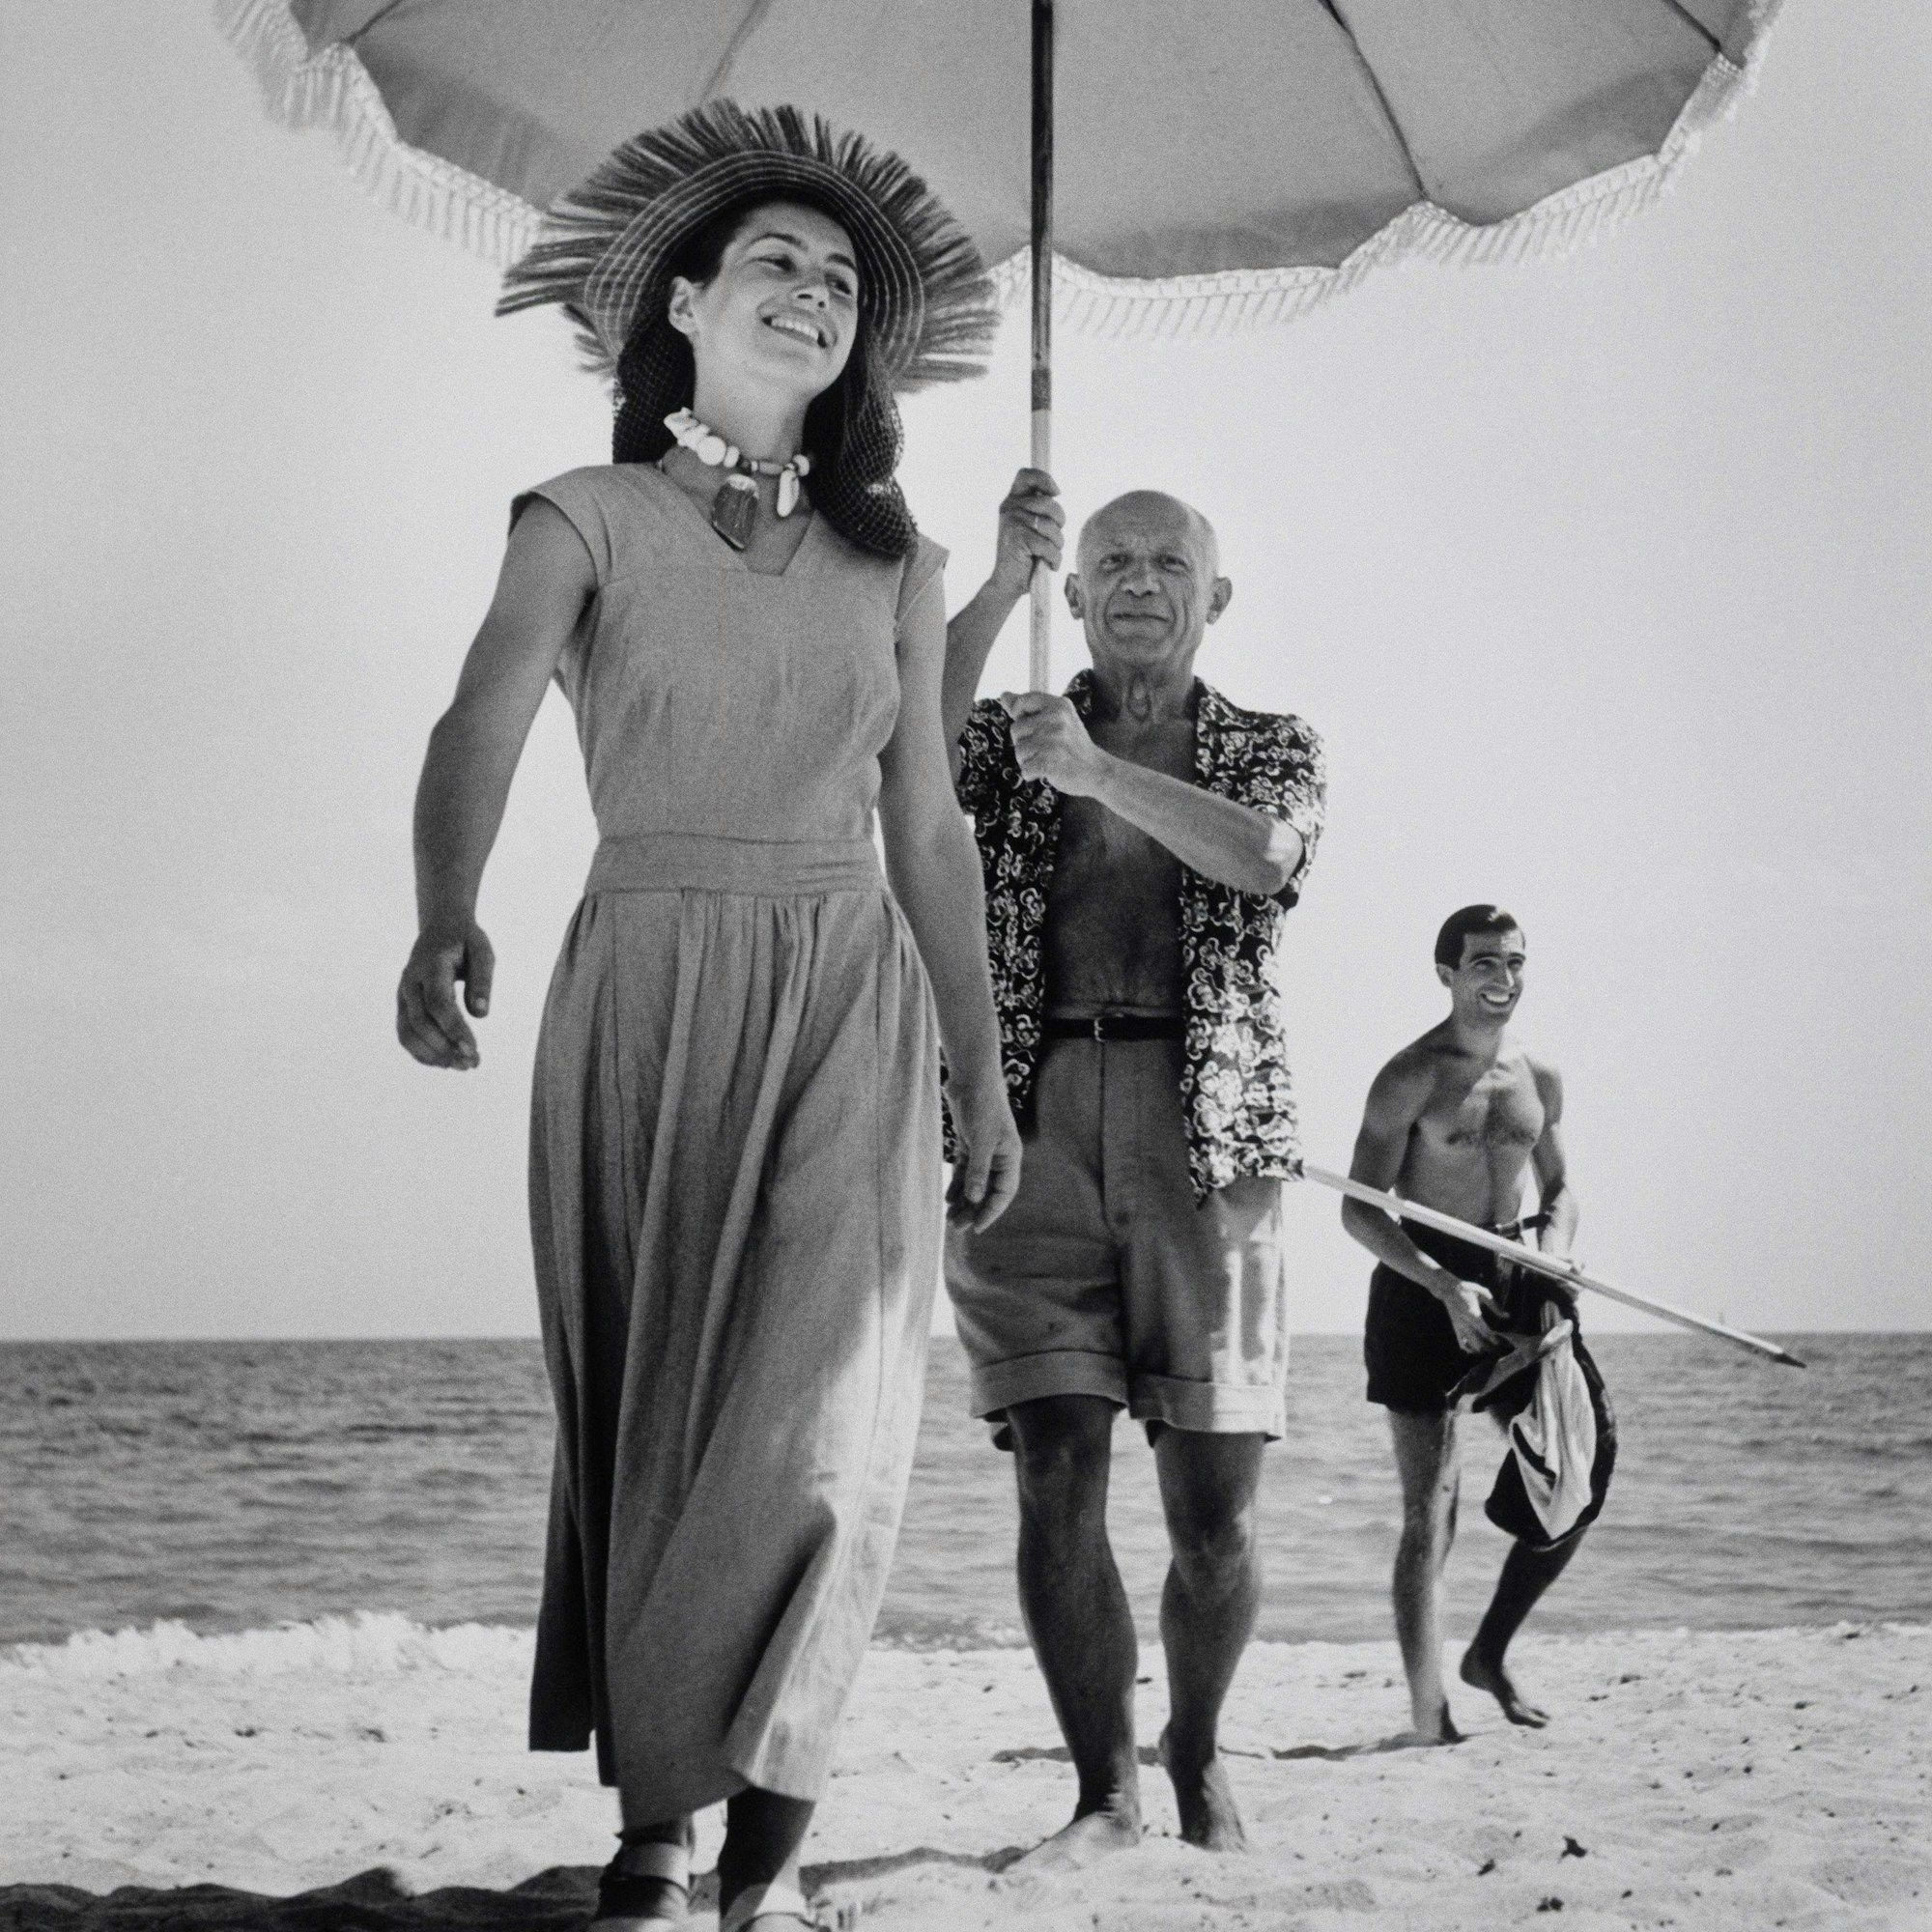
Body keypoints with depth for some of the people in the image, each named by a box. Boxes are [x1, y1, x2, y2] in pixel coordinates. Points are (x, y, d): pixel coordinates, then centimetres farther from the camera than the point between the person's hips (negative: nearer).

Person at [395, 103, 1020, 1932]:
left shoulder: (892, 565, 14)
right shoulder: (584, 523, 3)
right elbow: (481, 728, -14)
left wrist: (980, 1071, 12)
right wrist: (444, 923, -34)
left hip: (848, 999, 2)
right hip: (643, 986, -1)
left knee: (818, 1413, -13)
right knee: (643, 1409, 1)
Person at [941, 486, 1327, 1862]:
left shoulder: (1272, 749, 16)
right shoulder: (1014, 739, 17)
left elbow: (1266, 854, -8)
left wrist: (1101, 773, -20)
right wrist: (1001, 586, -14)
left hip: (1206, 1133, 0)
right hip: (1032, 1129, 0)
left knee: (1215, 1511, -2)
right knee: (1059, 1481, -9)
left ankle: (1197, 1754, 21)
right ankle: (1104, 1789, 0)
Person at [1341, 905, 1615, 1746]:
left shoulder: (1540, 1078, 9)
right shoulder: (1411, 1078, -9)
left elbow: (1559, 1189, 19)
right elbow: (1360, 1209, -11)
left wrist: (1552, 1267, -2)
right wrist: (1445, 1287, -21)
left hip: (1514, 1285, 6)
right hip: (1423, 1285, -6)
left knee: (1577, 1474, 2)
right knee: (1430, 1505, -6)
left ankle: (1490, 1653, 21)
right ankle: (1428, 1713, -4)